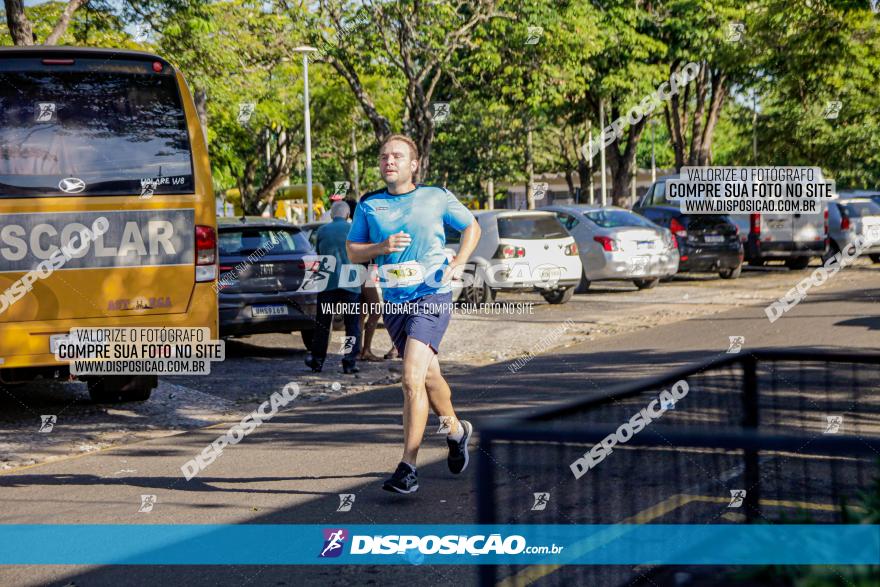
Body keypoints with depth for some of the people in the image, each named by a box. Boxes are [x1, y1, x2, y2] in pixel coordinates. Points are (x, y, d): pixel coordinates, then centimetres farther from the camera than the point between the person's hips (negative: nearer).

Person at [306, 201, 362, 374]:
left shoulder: (322, 231, 6)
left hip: (327, 282, 2)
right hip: (350, 283, -2)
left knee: (322, 323, 12)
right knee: (352, 324, 4)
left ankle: (317, 360, 19)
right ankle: (350, 361, -3)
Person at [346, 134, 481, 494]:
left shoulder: (437, 197, 2)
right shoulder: (369, 205, 8)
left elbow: (472, 227, 16)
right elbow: (353, 252, 10)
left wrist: (458, 264, 1)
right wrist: (382, 247, -9)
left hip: (432, 295, -4)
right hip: (394, 300, 4)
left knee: (412, 378, -18)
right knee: (429, 376, 14)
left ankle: (408, 467, -17)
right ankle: (456, 431, 41)